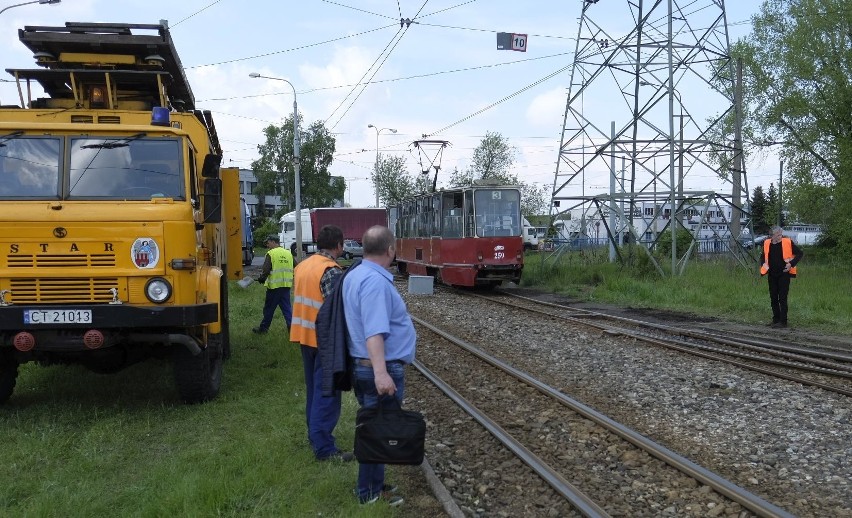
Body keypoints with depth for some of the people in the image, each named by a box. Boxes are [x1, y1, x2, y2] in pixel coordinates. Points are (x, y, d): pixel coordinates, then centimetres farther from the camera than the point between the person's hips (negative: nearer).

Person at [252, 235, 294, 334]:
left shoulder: (271, 254, -11)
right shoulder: (288, 253, 8)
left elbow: (266, 270, -14)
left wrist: (261, 278, 4)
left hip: (274, 285, -5)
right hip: (286, 285, 5)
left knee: (269, 308, 8)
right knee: (287, 307, 9)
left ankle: (263, 327, 20)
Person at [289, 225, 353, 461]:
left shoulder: (303, 266, 9)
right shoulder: (331, 271, -18)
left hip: (305, 335, 9)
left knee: (313, 388, 18)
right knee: (327, 392, -5)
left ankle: (315, 435, 27)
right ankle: (324, 448, -4)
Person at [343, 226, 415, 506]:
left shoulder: (355, 275, 11)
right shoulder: (375, 281, -21)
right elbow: (374, 332, -31)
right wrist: (381, 372, -37)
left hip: (363, 366, 10)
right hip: (381, 369, -10)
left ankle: (372, 485, 28)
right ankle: (370, 493, 12)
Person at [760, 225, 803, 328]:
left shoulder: (787, 242, -7)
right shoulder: (767, 243, 5)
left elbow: (800, 253, -1)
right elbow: (764, 256, 23)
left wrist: (791, 264, -12)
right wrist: (764, 266, 8)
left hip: (784, 274, -5)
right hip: (772, 274, 5)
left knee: (782, 298, -5)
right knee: (773, 298, 9)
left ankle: (783, 321, -1)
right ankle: (776, 320, 19)